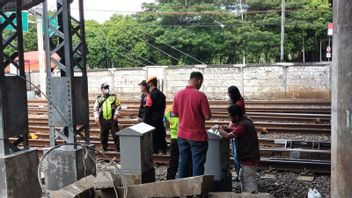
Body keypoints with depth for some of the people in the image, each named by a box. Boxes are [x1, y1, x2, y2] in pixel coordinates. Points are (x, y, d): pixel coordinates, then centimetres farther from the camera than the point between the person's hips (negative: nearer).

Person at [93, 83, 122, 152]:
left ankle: (118, 148, 8)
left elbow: (118, 106, 5)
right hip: (103, 120, 1)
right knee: (103, 135, 9)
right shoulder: (99, 98, 6)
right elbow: (95, 109, 9)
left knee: (116, 135, 0)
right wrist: (96, 117, -2)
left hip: (112, 119, -1)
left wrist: (116, 114, -7)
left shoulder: (113, 97, 4)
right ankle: (104, 148, 22)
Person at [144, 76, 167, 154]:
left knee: (153, 139, -1)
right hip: (160, 120, 8)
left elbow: (148, 109, -17)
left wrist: (145, 121, -12)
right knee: (161, 138, 13)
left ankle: (154, 152, 3)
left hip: (152, 121, -8)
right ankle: (163, 151, 19)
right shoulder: (161, 94, 10)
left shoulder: (151, 94, -15)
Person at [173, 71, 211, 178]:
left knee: (183, 162, 15)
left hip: (182, 134, 5)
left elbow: (175, 113, 10)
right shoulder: (200, 95, -16)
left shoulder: (178, 94, 0)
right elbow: (207, 116, -14)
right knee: (197, 164, 4)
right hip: (197, 135, -5)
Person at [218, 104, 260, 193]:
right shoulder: (245, 121, 5)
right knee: (242, 177, 25)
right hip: (248, 156, 11)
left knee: (250, 184, -5)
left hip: (249, 158, -11)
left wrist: (220, 130, -8)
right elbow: (237, 130, 21)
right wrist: (227, 129, 3)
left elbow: (228, 136, -27)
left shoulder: (243, 125, -25)